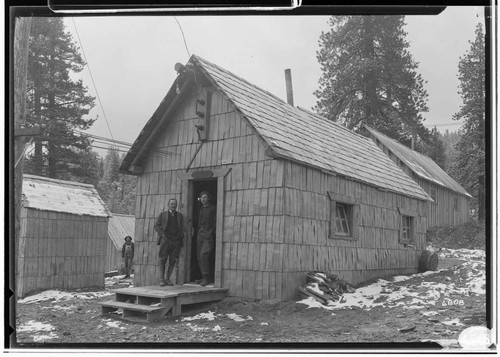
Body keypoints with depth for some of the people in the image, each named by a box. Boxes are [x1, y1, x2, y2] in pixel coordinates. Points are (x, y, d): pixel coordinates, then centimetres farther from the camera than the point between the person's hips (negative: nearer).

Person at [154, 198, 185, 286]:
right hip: (165, 239, -2)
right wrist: (162, 234, -6)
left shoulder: (179, 215, 18)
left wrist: (181, 234, 1)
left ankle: (168, 279, 8)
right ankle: (162, 279, 0)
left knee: (173, 260, -1)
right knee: (163, 259, -6)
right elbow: (156, 226, 8)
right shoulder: (163, 214, 11)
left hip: (176, 240, 2)